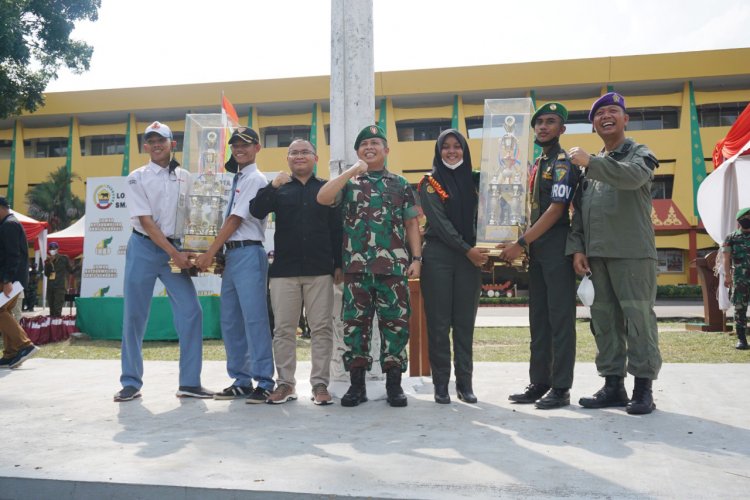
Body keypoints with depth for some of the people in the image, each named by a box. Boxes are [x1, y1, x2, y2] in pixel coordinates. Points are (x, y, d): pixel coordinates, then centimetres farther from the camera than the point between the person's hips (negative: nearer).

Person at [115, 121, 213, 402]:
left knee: (191, 312, -6)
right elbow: (146, 221, -8)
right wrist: (175, 255, -15)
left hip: (175, 249, 3)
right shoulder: (137, 178, 0)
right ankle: (131, 383, 13)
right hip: (144, 248, -2)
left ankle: (189, 382, 2)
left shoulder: (184, 177, 9)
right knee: (134, 316, 1)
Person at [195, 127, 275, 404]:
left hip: (248, 253, -9)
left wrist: (209, 253, -10)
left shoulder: (254, 179, -6)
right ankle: (241, 381, 19)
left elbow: (235, 220, -11)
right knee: (230, 321, 11)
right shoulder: (238, 180, 21)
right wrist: (217, 254, 11)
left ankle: (264, 383, -3)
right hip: (231, 254, 9)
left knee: (254, 319, -9)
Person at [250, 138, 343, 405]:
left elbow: (337, 229, 8)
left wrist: (339, 264, 2)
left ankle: (320, 384, 7)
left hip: (320, 270, -1)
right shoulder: (279, 189, 12)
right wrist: (273, 186, -17)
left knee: (322, 328, 0)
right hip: (284, 270, 1)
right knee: (283, 328, 4)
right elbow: (256, 211, -5)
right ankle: (285, 383, 13)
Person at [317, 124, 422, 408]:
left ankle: (394, 384, 12)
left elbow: (411, 224, 13)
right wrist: (353, 171, -10)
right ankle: (357, 385, 13)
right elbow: (322, 198, -7)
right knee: (355, 323, 3)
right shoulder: (348, 183, 13)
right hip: (356, 267, 0)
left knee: (395, 323, 1)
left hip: (394, 266, 0)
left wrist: (416, 258, 2)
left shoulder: (400, 185, 14)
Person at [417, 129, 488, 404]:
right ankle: (441, 384, 8)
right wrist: (467, 250, -13)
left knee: (465, 323, 5)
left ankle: (465, 383, 13)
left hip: (470, 257, 3)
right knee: (439, 323, 0)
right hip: (438, 257, -3)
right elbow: (439, 222, -8)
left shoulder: (474, 181, 12)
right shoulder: (430, 183, 1)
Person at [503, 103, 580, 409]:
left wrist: (521, 243, -18)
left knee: (560, 318, -4)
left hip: (557, 247, -9)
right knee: (539, 318, 10)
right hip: (537, 248, 9)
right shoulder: (537, 165, 18)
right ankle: (539, 382, 17)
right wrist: (525, 244, 10)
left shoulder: (563, 163, -8)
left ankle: (561, 387, 2)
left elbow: (556, 210, -16)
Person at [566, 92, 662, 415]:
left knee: (638, 318, -5)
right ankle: (613, 385, 14)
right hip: (596, 255, 6)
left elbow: (633, 176, -21)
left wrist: (591, 162, -24)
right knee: (604, 320, 6)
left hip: (633, 254, -6)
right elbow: (579, 212, 17)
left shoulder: (640, 154, 5)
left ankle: (643, 388, 3)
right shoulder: (592, 166, 22)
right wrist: (577, 247, 6)